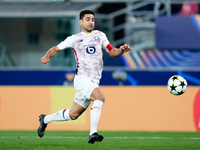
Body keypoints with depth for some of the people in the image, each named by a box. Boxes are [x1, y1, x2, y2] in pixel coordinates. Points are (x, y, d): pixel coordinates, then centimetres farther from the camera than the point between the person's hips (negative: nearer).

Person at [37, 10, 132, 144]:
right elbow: (56, 49, 11)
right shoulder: (74, 39, 4)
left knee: (73, 115, 12)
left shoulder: (100, 36, 13)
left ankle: (45, 119, 35)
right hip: (82, 79, -5)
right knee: (100, 97, -32)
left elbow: (112, 52, 14)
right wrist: (47, 56, -9)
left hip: (94, 81, 5)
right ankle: (93, 133, -34)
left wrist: (122, 50, -7)